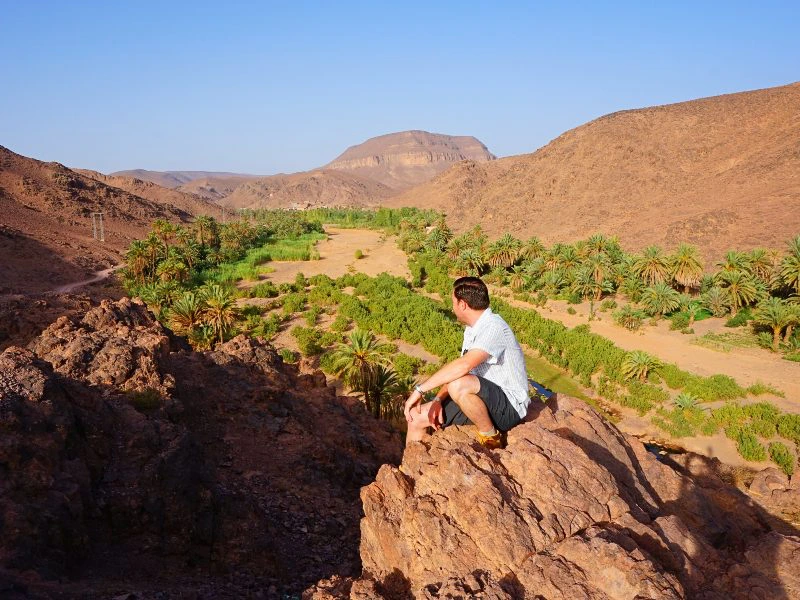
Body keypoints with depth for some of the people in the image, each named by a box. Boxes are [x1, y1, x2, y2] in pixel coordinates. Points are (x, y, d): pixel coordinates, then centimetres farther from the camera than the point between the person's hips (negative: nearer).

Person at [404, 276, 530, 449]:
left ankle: (491, 438, -15)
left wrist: (420, 389, -31)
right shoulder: (472, 331, 11)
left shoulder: (494, 327, -20)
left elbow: (464, 365, -34)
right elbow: (455, 372, 11)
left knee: (459, 386, -37)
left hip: (509, 406, -9)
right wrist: (438, 400, -5)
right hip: (481, 401, 9)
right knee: (417, 417, 2)